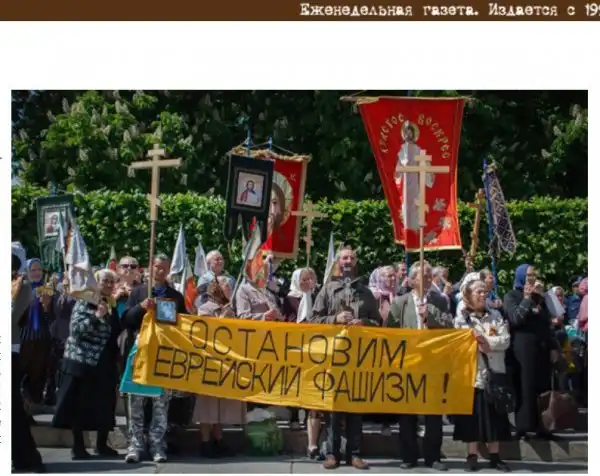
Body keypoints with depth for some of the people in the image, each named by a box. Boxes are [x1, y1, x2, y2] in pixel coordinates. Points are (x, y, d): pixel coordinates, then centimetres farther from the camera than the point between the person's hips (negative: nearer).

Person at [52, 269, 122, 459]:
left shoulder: (113, 305, 13)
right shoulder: (84, 302, -6)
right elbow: (76, 329, -17)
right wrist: (96, 316, -23)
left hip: (105, 362, 6)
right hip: (82, 360, -6)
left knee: (105, 403, 7)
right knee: (80, 403, -3)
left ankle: (102, 444, 18)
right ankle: (78, 446, 2)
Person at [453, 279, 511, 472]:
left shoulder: (496, 316, 9)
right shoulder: (461, 319, 2)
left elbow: (505, 340, -1)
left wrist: (486, 341, -14)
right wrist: (480, 347, -12)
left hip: (494, 372, 2)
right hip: (471, 373, -2)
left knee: (494, 415, 4)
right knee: (472, 414, -1)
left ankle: (495, 457, 11)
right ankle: (472, 456, 5)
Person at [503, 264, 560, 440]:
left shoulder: (539, 296, 18)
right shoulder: (512, 296, 1)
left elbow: (546, 323, 18)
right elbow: (515, 319, -15)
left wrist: (553, 347, 11)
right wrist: (527, 298, -11)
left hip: (541, 347, 5)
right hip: (522, 348, -5)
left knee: (543, 387, 3)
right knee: (524, 388, -7)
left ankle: (542, 427, 7)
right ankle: (523, 427, -4)